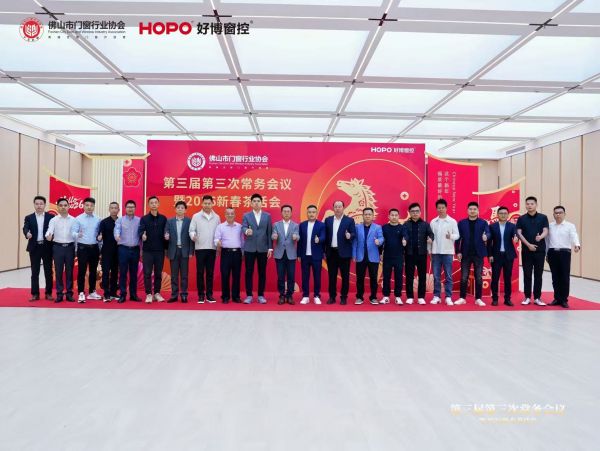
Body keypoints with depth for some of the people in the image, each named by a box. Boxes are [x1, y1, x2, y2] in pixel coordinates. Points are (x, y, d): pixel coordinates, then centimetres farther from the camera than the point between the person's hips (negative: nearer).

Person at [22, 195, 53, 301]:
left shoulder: (51, 217, 4)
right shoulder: (29, 218, 6)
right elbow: (25, 228, -10)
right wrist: (27, 234, -31)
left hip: (47, 247, -1)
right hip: (34, 247, 1)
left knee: (48, 271, 5)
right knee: (35, 272, 5)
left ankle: (48, 293, 14)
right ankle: (35, 294, 13)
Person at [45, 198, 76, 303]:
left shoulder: (73, 220, 4)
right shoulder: (53, 220, 2)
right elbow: (50, 231, -12)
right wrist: (48, 236, -36)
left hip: (70, 247, 1)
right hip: (58, 247, 0)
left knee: (69, 271, 5)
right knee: (58, 271, 4)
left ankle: (69, 293, 13)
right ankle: (59, 294, 11)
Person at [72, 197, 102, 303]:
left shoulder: (98, 220, 5)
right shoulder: (78, 219, -2)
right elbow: (73, 232, -9)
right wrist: (78, 235, -30)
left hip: (94, 248, 3)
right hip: (82, 247, -3)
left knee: (93, 271, 10)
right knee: (82, 271, -3)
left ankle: (92, 292, 21)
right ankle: (81, 293, 3)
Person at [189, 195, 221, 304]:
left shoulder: (216, 217, 8)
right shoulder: (196, 216, 3)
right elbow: (191, 230, -1)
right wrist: (193, 236, -22)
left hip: (212, 248, 2)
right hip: (200, 248, -2)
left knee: (210, 272, 6)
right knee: (200, 272, 1)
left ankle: (209, 295, 12)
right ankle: (201, 295, 9)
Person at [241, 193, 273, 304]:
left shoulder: (267, 216, 7)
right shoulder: (246, 216, 5)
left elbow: (269, 232, 4)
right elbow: (243, 227, -12)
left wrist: (270, 248, -1)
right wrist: (246, 231, -36)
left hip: (263, 248, 1)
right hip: (249, 248, -1)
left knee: (262, 273, 5)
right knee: (249, 272, 2)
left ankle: (261, 295, 14)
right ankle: (249, 295, 11)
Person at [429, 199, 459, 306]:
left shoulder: (452, 221, 0)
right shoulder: (433, 222, 7)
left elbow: (457, 235, -3)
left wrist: (451, 236, -24)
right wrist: (429, 250, 5)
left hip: (448, 252, -2)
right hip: (435, 252, 2)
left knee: (448, 276, 2)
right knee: (436, 276, 6)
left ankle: (448, 297, 8)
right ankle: (436, 296, 13)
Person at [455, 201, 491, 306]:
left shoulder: (483, 222, 3)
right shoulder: (461, 223, 4)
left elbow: (488, 233, -13)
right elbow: (458, 238, 2)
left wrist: (486, 236, -37)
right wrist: (458, 252, -5)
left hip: (478, 254, 0)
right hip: (465, 254, 0)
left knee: (479, 277, 5)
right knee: (464, 277, 3)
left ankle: (478, 299, 14)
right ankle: (462, 298, 12)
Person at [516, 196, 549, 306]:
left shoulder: (543, 217, 4)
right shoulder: (521, 219, 4)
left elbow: (545, 231, -5)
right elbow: (519, 233, -2)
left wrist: (540, 237, -28)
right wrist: (528, 245, -13)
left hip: (540, 250, 0)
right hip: (526, 250, 0)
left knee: (538, 275, 4)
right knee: (527, 275, 4)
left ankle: (537, 298, 11)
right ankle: (527, 297, 11)